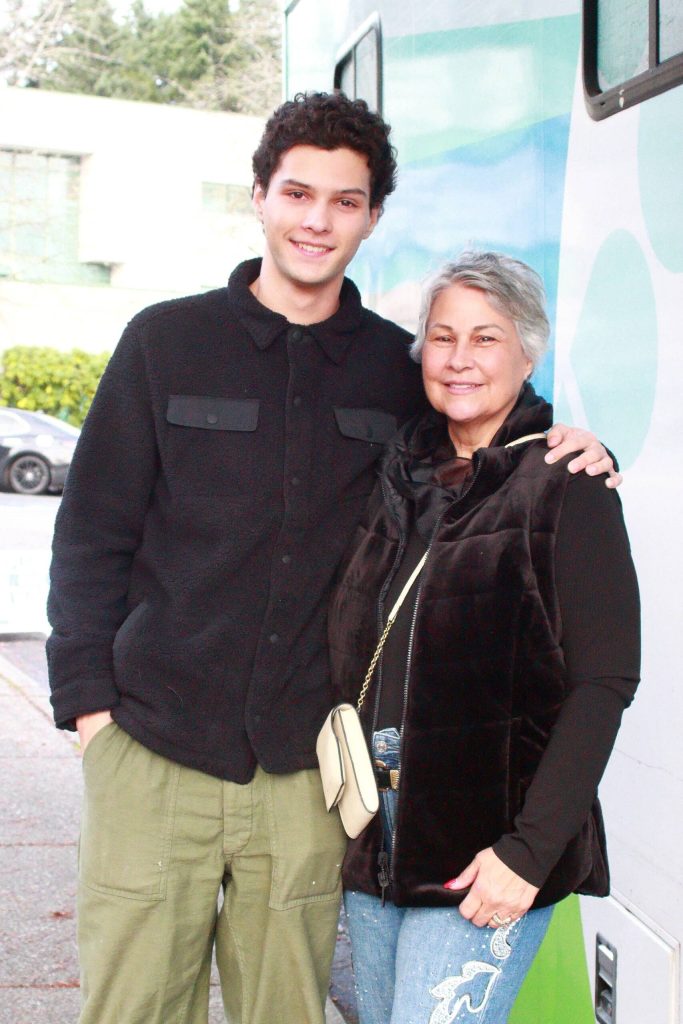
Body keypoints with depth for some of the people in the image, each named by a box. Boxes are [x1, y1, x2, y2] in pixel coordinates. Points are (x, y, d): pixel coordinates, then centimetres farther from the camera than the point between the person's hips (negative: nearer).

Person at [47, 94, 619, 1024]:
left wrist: (559, 450, 0)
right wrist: (87, 695, -2)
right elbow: (92, 533, 5)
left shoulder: (396, 369, 8)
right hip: (152, 748, -1)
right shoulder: (166, 340, 4)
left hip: (304, 769, 1)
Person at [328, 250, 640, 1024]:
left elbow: (603, 684, -12)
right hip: (373, 837, 6)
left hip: (482, 852, -6)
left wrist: (530, 850, -17)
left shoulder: (562, 484, -7)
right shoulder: (400, 476, 11)